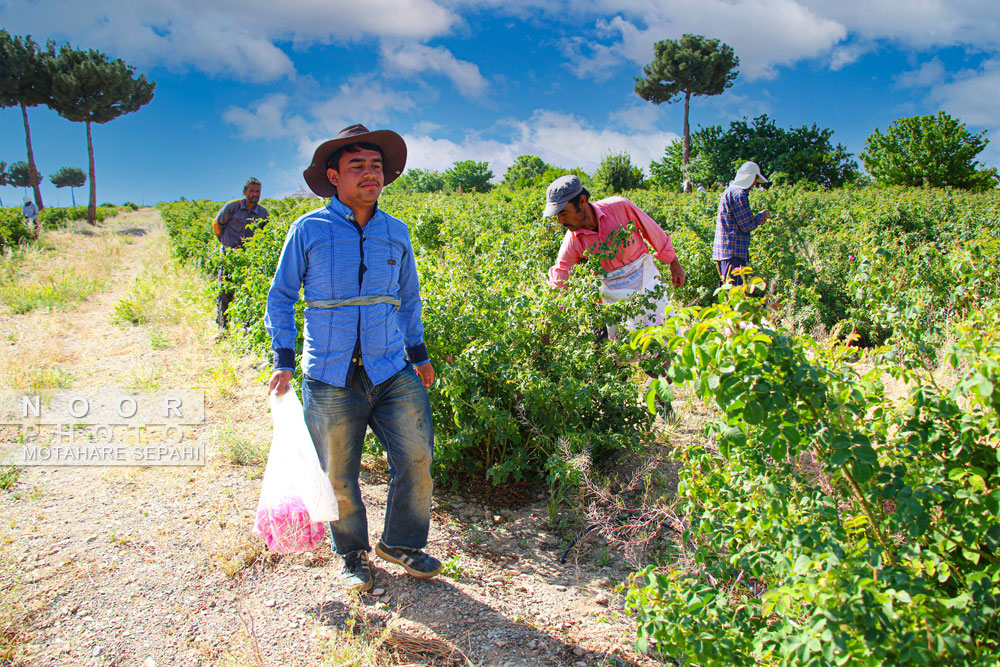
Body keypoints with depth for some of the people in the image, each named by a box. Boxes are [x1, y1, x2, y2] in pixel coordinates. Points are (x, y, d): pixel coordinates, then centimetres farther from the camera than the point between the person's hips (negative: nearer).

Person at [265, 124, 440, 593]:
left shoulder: (396, 233, 8)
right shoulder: (308, 230, -2)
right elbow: (280, 296, 5)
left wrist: (418, 354, 18)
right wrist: (283, 361, -1)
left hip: (393, 373, 3)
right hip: (329, 379, -2)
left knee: (416, 461, 0)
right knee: (339, 476, 8)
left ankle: (401, 543, 24)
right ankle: (353, 554, 31)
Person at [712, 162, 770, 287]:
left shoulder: (730, 191, 18)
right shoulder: (739, 194, -13)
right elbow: (747, 226, -14)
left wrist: (758, 219, 18)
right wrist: (761, 215, 3)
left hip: (722, 252, 10)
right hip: (733, 252, -10)